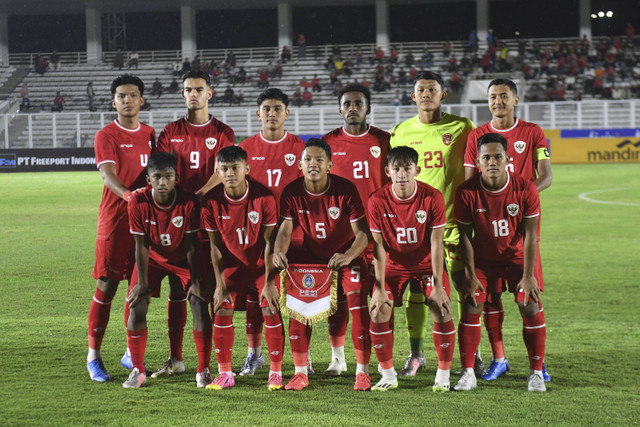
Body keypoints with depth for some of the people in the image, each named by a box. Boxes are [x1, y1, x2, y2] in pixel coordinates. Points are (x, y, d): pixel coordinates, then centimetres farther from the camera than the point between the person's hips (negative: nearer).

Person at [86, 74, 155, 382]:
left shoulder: (149, 134, 13)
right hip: (114, 220, -5)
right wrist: (127, 194, -38)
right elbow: (107, 173, -20)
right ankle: (93, 357, 3)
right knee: (107, 286, -5)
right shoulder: (106, 136, -5)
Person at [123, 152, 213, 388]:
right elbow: (141, 245, -18)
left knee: (200, 303, -15)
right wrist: (142, 283, -16)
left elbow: (191, 244, -17)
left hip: (183, 258, -1)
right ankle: (137, 371, 3)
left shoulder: (189, 201, -27)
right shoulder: (138, 201, -26)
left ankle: (204, 371, -5)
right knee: (137, 305, -12)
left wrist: (196, 280, -14)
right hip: (153, 257, 1)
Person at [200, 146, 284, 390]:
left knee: (271, 310, -11)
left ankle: (276, 373, 1)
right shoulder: (211, 202, -15)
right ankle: (225, 374, 4)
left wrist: (269, 282, -16)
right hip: (232, 264, 2)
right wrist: (220, 284, -8)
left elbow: (269, 242, -15)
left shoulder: (264, 197, -21)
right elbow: (215, 245, -6)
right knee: (222, 311, -8)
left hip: (262, 264, -2)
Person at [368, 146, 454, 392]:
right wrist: (379, 288, -15)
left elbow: (436, 243, -16)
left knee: (442, 309, -19)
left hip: (427, 263, -1)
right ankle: (388, 375, 2)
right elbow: (379, 246, -12)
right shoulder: (378, 201, -16)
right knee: (378, 310, -15)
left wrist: (438, 286, -18)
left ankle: (443, 375, -3)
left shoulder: (432, 198, -19)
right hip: (394, 264, 1)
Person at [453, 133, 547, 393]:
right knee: (472, 306, -11)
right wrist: (471, 275, -9)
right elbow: (465, 235, -8)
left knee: (530, 306, -12)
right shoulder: (467, 192, -18)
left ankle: (536, 372, 0)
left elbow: (530, 235, -13)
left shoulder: (525, 189, -19)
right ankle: (467, 373, -2)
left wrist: (528, 275, -15)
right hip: (483, 258, 1)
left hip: (518, 257, -1)